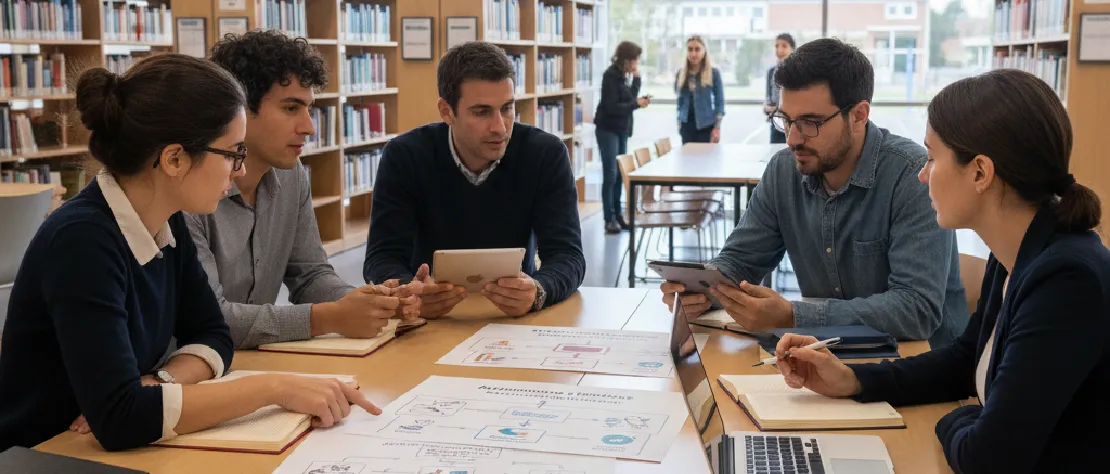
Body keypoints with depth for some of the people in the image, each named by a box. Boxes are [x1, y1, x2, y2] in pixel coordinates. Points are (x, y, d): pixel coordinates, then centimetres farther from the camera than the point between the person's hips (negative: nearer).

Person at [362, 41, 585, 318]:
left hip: (516, 317, 1)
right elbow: (383, 258, -13)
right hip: (433, 320, 0)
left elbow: (567, 256, -14)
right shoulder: (403, 157, -9)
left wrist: (537, 292, -36)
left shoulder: (546, 155, -9)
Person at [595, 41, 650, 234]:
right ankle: (609, 219, -3)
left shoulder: (623, 75, 9)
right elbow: (612, 107, -21)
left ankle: (617, 215, 16)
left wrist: (636, 78, 0)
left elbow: (629, 98, 8)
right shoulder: (611, 75, -15)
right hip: (608, 130, -8)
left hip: (621, 130, 8)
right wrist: (636, 104, -19)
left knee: (620, 174, 9)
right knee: (610, 175, -7)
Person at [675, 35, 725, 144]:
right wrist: (678, 123, 11)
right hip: (687, 125, 3)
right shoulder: (680, 74, 6)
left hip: (706, 125, -3)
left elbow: (719, 101, -4)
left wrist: (717, 127, -10)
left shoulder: (714, 73, -4)